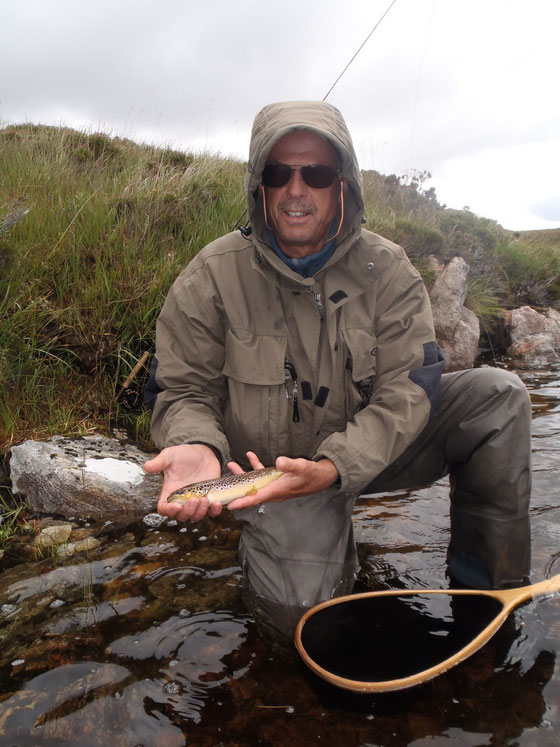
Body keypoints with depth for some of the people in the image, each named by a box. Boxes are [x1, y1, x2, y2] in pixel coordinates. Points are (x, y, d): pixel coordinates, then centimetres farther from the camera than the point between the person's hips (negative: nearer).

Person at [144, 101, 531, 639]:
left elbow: (406, 391, -15)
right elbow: (183, 390, -6)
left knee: (497, 394, -15)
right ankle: (287, 535, 12)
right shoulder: (212, 277, -10)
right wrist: (197, 446, -31)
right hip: (272, 470, -2)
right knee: (299, 606, -26)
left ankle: (486, 574, 1)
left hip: (371, 455, 3)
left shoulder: (386, 270, -8)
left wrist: (334, 465, -32)